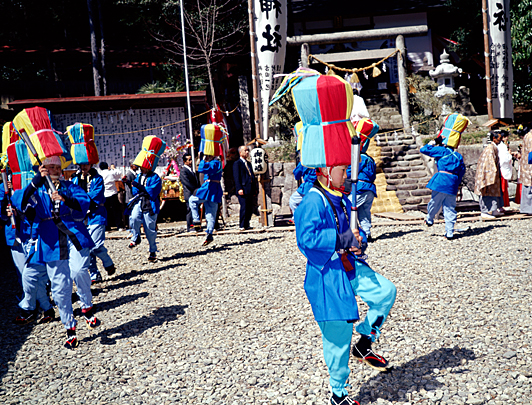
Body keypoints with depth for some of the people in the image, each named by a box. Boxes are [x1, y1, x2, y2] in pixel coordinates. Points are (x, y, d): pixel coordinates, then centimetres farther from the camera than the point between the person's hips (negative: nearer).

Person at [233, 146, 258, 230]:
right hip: (243, 190, -8)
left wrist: (255, 188, 15)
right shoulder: (237, 164, -1)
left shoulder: (248, 164, 24)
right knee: (244, 207, -9)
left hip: (250, 190, 8)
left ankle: (246, 225, 14)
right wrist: (239, 189, -19)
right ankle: (242, 226, -4)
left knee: (250, 209, 7)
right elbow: (237, 177, -9)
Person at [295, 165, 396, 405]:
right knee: (338, 332, 0)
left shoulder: (342, 200, 11)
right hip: (328, 275, -8)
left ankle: (364, 344, 10)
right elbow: (307, 239, -25)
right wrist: (343, 240, -23)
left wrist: (359, 240, -4)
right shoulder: (312, 202, -16)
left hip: (351, 268, 8)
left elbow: (355, 230, 19)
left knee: (386, 291, -10)